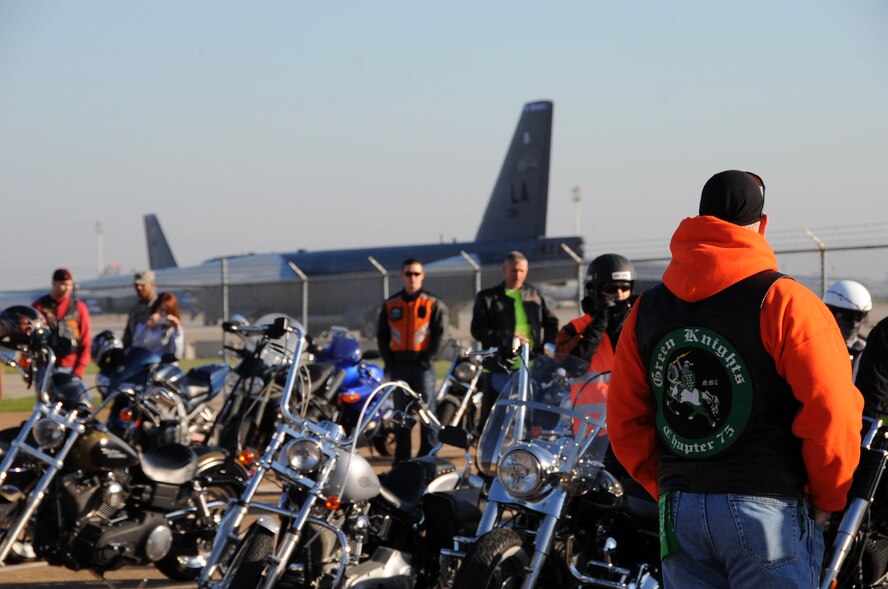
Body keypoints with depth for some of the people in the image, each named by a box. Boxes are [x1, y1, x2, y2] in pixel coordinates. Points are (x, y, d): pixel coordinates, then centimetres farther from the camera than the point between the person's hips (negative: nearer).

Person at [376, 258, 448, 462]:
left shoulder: (434, 304, 1)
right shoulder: (390, 304, 10)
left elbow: (439, 334, -4)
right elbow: (382, 335, 12)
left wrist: (428, 359, -12)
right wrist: (389, 361, 1)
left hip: (423, 366, -3)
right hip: (399, 366, 3)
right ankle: (401, 460, 11)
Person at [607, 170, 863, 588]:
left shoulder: (647, 309, 9)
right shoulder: (784, 303, -8)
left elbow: (625, 420, 10)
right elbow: (832, 413, -13)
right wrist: (827, 499, 1)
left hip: (679, 510, 5)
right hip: (766, 508, -5)